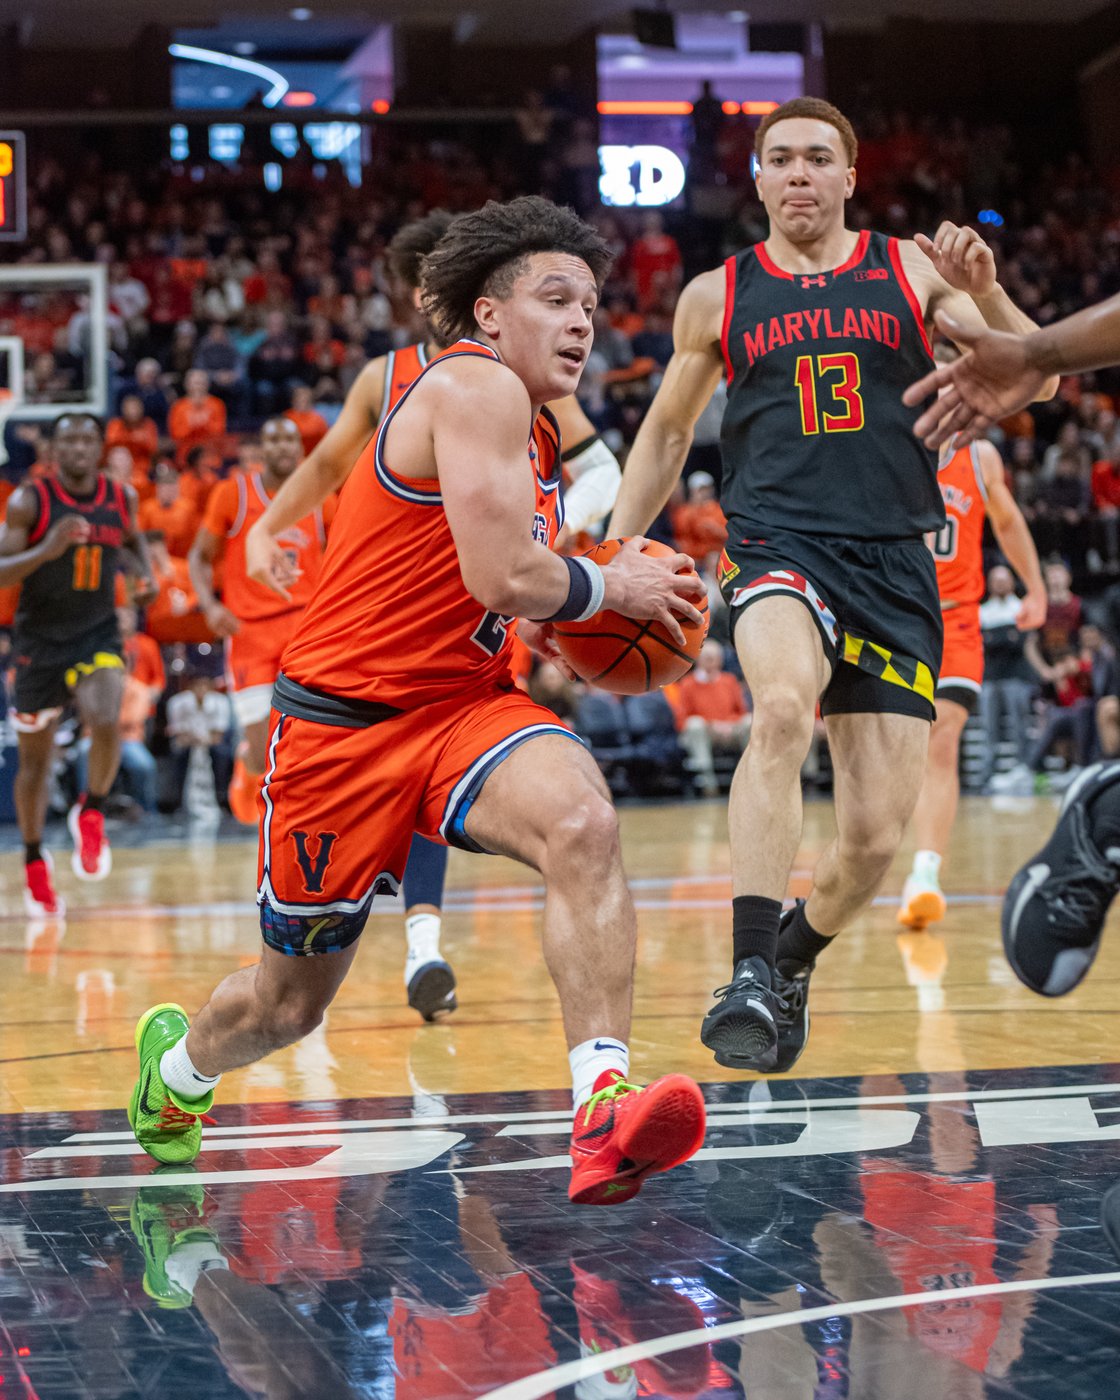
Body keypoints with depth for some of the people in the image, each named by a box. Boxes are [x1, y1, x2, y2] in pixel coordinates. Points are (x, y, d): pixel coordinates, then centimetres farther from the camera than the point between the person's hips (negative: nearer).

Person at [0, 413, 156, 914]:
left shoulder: (122, 497, 0)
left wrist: (144, 573, 2)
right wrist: (46, 550, -29)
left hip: (97, 635, 1)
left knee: (106, 723, -28)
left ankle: (91, 812, -2)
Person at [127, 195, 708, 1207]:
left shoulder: (533, 432, 13)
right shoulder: (476, 387, -15)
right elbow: (504, 577, -25)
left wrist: (550, 650, 9)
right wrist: (612, 589, -8)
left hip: (462, 704, 7)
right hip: (346, 715, -7)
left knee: (582, 820, -29)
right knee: (290, 1003, 10)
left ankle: (603, 1109, -37)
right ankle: (179, 1062, 45)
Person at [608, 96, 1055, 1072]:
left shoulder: (912, 270, 9)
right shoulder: (718, 296, 11)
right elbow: (665, 436, 23)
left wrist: (984, 292, -15)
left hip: (895, 565, 2)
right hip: (780, 546, -1)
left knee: (878, 836, -1)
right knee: (784, 705, -37)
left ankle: (793, 962, 30)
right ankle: (750, 972, -38)